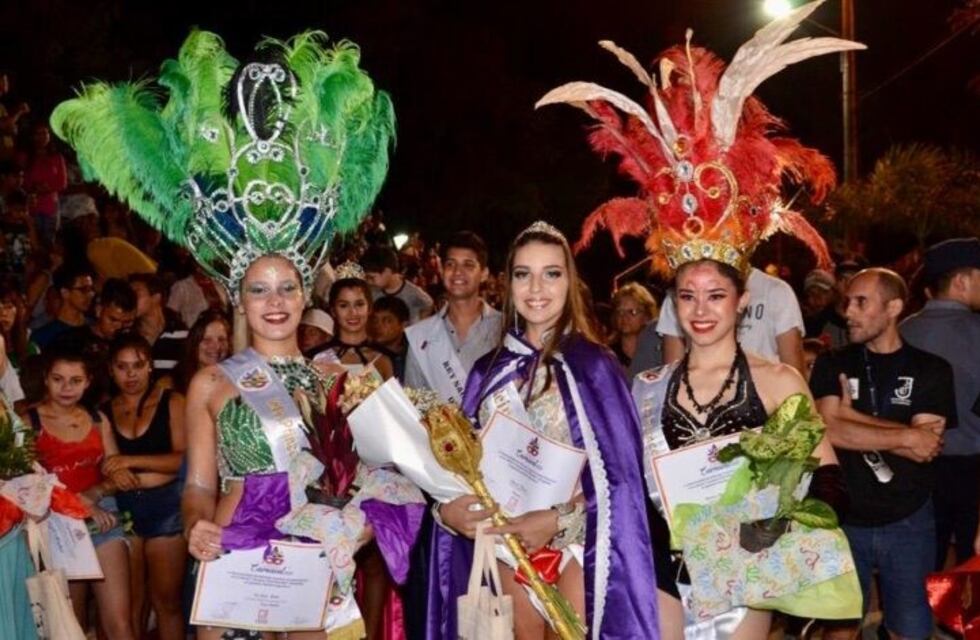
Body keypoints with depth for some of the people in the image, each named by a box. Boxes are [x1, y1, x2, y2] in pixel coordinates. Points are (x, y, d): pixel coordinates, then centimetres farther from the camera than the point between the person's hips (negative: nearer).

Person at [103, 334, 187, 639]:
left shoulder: (171, 402, 1)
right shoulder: (104, 411, 8)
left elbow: (184, 458, -10)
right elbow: (98, 466, 13)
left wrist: (133, 460, -19)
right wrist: (109, 475, -8)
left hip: (165, 503, -2)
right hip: (121, 506, 3)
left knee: (166, 600, 2)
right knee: (130, 601, 7)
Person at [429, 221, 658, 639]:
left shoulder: (592, 363, -7)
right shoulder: (491, 369, 6)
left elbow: (617, 471, -10)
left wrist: (559, 520, -19)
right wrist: (448, 507, -11)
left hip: (575, 539, -4)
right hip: (510, 540, 4)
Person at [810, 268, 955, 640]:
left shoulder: (931, 370, 0)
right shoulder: (832, 366, 1)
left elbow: (925, 446, -13)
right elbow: (827, 430, -15)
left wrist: (852, 416, -13)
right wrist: (905, 437, -15)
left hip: (908, 522, 0)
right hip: (843, 518, 1)